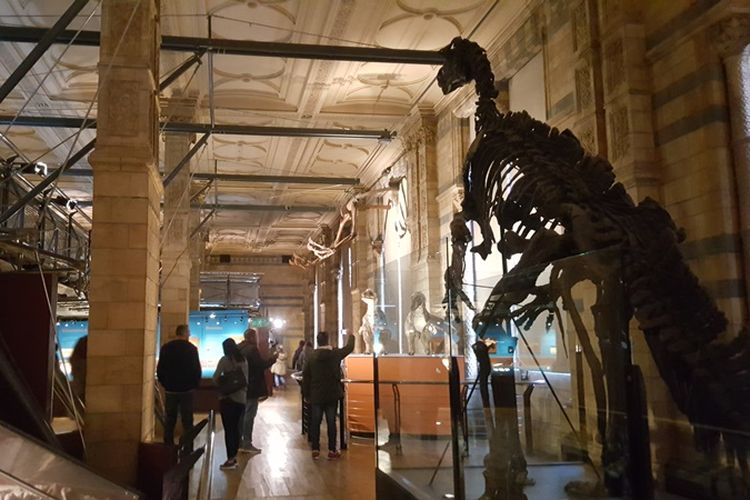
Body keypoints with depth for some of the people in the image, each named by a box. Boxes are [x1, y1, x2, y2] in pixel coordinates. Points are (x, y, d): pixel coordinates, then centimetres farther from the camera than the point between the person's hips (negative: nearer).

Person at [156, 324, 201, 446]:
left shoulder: (166, 347, 0)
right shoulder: (191, 348, -9)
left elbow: (159, 369, 3)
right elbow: (197, 369, -8)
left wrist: (164, 383, 14)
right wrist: (195, 384, 6)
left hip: (170, 389, 3)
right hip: (187, 389, -3)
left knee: (169, 420, 12)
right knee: (187, 420, 4)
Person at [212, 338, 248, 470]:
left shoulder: (225, 359, -9)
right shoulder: (243, 360, 7)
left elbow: (215, 378, -10)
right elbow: (246, 378, 9)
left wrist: (220, 386, 7)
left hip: (228, 397, -6)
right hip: (241, 397, 6)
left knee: (228, 429, -1)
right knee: (236, 427, 13)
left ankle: (230, 459, 2)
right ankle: (234, 457, 19)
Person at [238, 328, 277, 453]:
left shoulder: (239, 348, 9)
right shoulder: (252, 349, -18)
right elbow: (262, 364, -19)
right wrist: (274, 358, -5)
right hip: (252, 388, -9)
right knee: (249, 415, -3)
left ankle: (239, 442, 20)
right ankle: (247, 444, 0)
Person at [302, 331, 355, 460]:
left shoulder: (311, 357, -4)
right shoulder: (335, 354, -7)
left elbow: (305, 377, -1)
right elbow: (349, 348, 11)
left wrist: (306, 394, 8)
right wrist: (350, 337, 31)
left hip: (316, 396, 1)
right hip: (332, 395, -1)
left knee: (315, 423, 9)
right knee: (331, 422, 5)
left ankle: (315, 450, 11)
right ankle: (332, 451, 9)